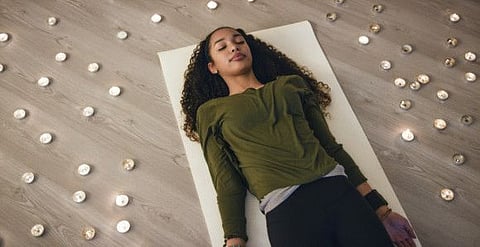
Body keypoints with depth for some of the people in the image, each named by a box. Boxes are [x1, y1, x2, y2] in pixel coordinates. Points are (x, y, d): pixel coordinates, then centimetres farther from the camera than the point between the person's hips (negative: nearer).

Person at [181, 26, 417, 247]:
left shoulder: (290, 84, 19)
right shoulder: (210, 112, 12)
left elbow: (332, 147, 16)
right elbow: (226, 182, 4)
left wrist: (380, 208, 11)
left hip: (339, 190, 4)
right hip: (285, 209, -3)